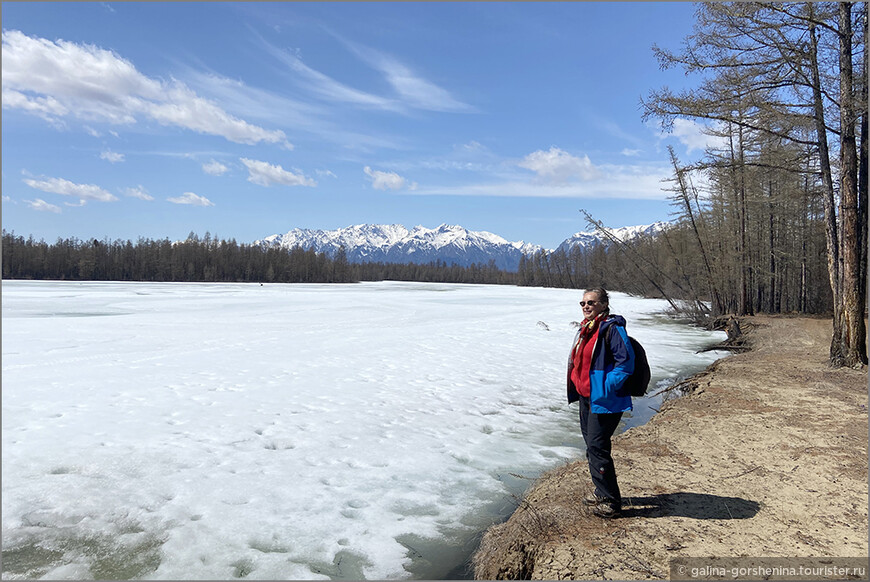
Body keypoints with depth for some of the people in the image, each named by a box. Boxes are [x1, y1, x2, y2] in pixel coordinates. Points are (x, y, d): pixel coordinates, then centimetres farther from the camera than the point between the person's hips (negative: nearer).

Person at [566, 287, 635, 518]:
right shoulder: (585, 329, 12)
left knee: (597, 447, -6)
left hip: (603, 400, -10)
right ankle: (601, 491, 34)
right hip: (586, 396, 10)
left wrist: (606, 388, -21)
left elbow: (626, 361, -22)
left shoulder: (611, 328, -17)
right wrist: (577, 387, 15)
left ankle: (611, 501, 9)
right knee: (591, 444, 18)